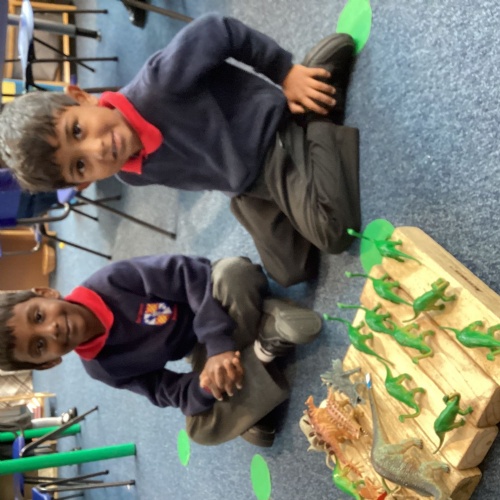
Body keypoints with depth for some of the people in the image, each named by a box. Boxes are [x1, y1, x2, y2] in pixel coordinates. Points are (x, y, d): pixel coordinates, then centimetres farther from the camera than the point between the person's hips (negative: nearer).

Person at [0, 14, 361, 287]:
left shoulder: (161, 82, -34)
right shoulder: (133, 176, -12)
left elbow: (217, 31, -21)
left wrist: (287, 73, -19)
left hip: (279, 129, -4)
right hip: (250, 188, 5)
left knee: (333, 229, -23)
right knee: (293, 273, 2)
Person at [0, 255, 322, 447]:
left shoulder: (112, 282, -22)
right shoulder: (102, 368, -12)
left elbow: (192, 274, -26)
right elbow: (178, 395, -12)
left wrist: (221, 344, -37)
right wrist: (206, 386, -36)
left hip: (229, 302, -2)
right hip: (204, 348, 2)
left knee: (232, 270, -37)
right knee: (202, 430, -26)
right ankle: (263, 349, -20)